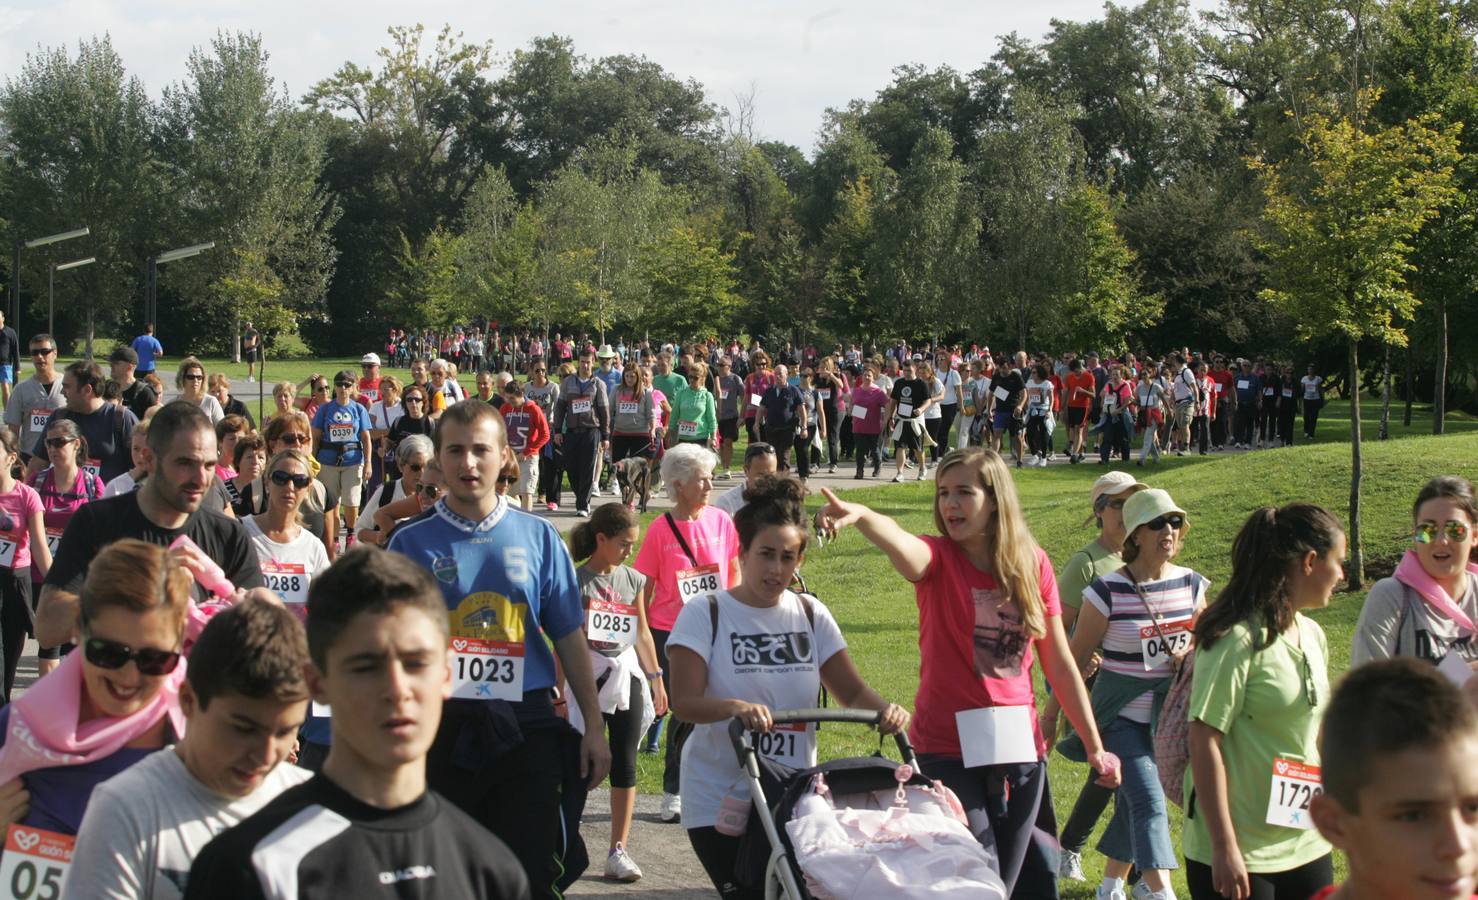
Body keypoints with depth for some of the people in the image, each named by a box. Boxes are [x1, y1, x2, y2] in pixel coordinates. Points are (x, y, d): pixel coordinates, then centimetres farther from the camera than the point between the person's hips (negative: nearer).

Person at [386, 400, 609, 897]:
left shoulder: (538, 536, 5)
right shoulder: (411, 541, 1)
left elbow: (569, 637, 8)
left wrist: (593, 727, 5)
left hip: (527, 726, 0)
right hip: (443, 729, 0)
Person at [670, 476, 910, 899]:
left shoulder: (811, 615, 6)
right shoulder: (705, 613, -6)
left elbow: (852, 691, 5)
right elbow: (684, 702, -16)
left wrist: (885, 710, -17)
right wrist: (735, 707, -35)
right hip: (720, 802, -3)